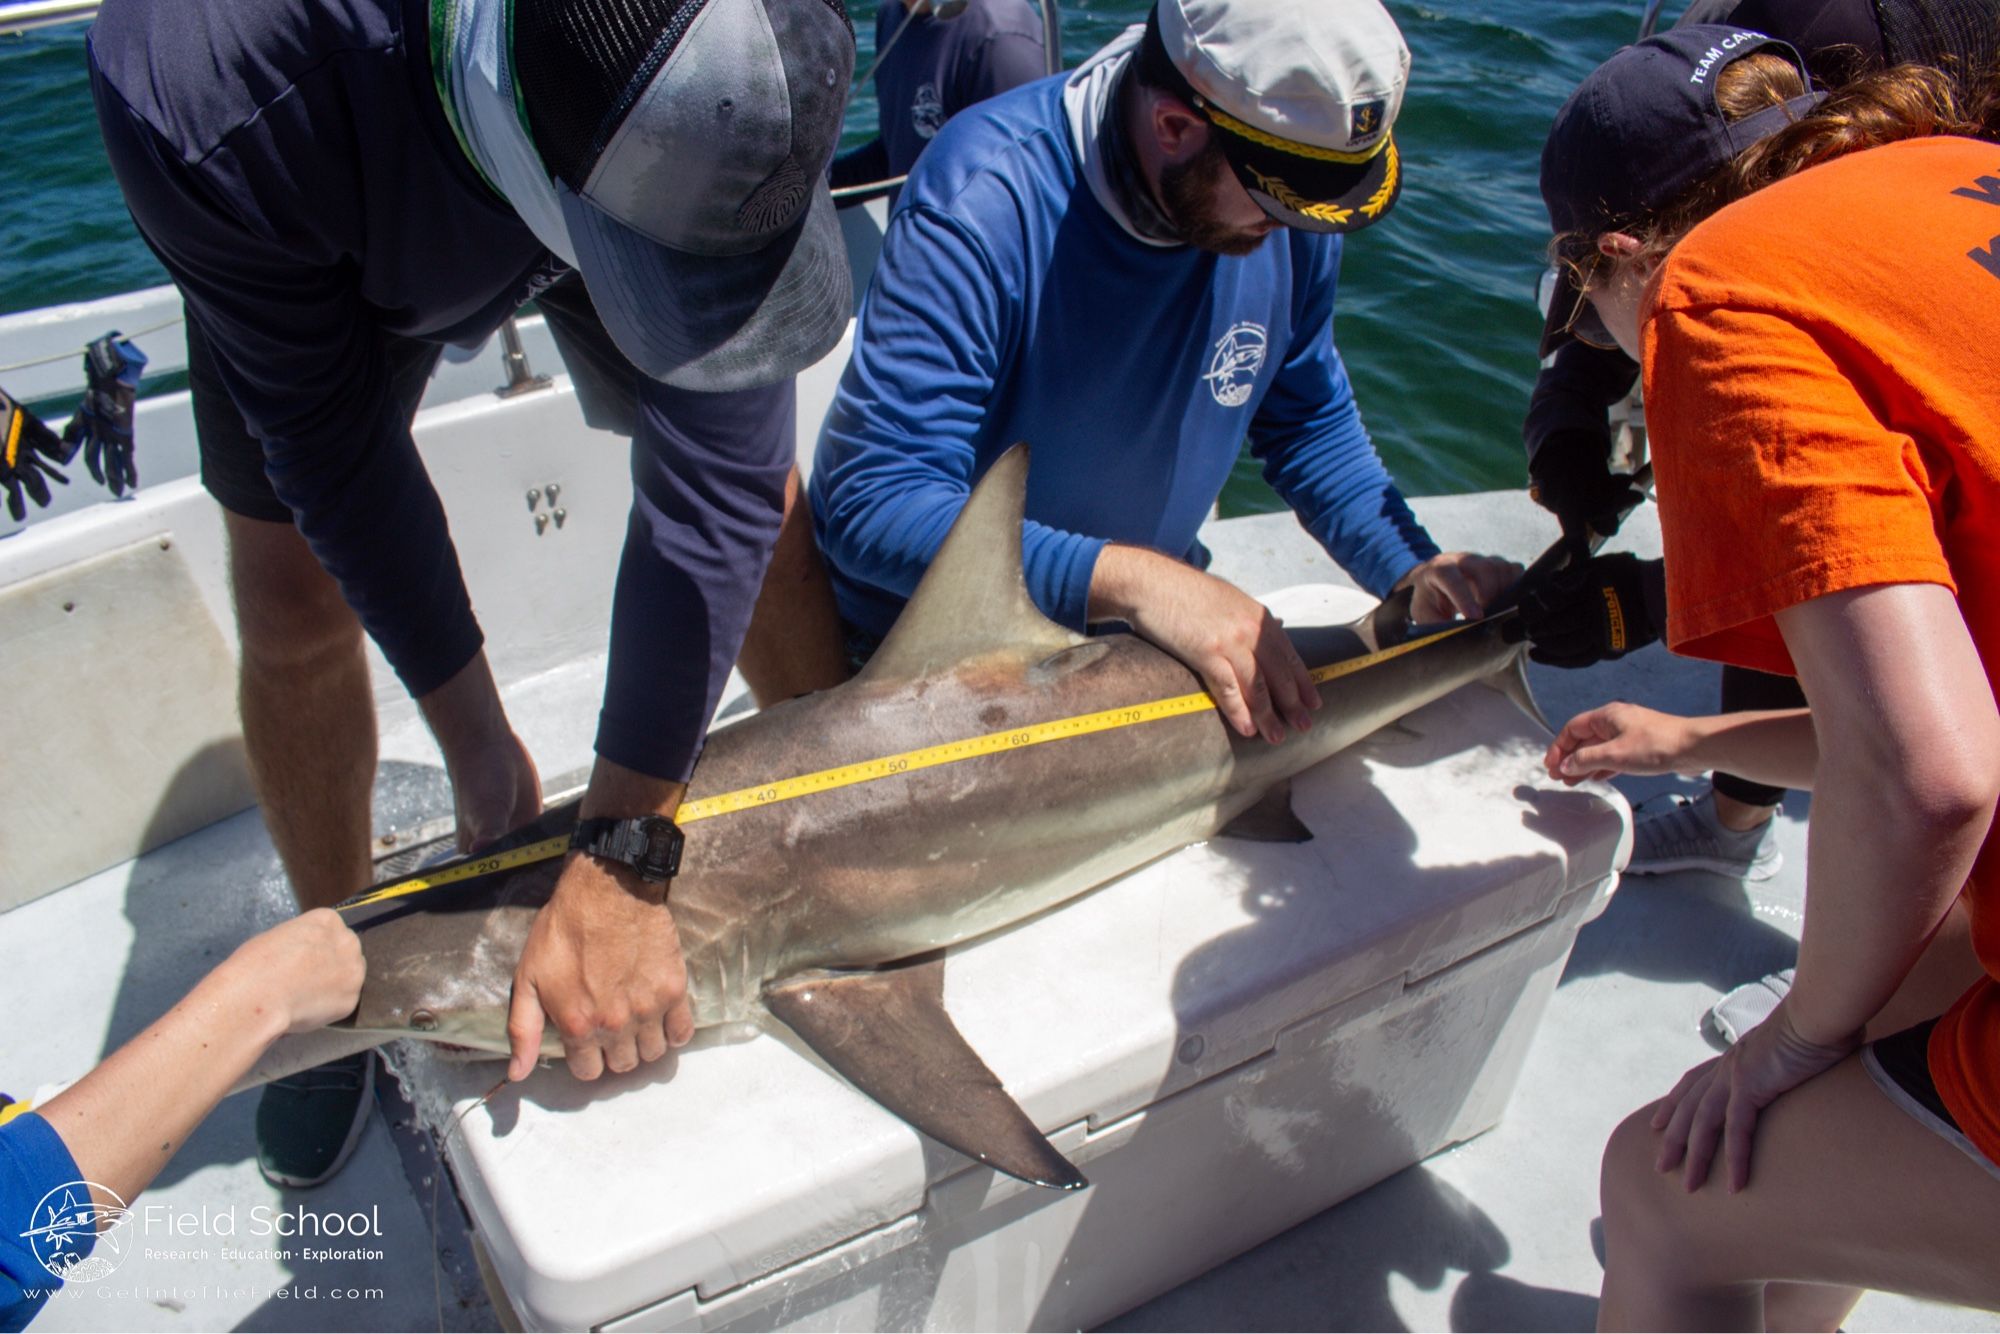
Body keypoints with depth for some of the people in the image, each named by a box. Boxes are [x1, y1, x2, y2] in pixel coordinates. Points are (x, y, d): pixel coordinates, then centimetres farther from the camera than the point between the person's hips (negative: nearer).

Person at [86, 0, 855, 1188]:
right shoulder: (209, 96, -43)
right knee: (292, 600, -1)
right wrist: (474, 731, -22)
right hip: (329, 242, 0)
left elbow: (718, 477, -36)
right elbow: (333, 454, -28)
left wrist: (624, 855, -36)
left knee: (756, 500, -4)